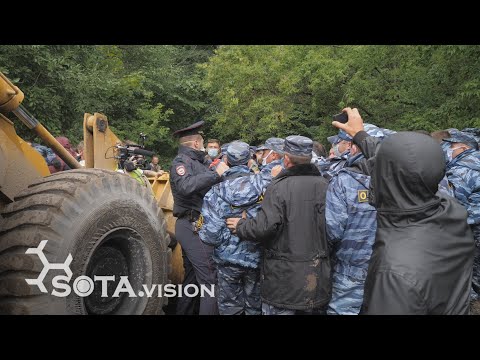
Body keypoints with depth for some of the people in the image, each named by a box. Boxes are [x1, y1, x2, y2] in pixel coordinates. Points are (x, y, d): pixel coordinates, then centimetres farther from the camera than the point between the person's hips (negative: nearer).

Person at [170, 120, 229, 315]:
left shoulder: (195, 161, 18)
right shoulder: (181, 161, -8)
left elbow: (208, 188, 11)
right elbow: (186, 186, -28)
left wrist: (221, 171, -1)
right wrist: (215, 173, -25)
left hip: (192, 227, 10)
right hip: (194, 227, -10)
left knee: (192, 277, 18)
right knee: (209, 279, -9)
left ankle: (183, 311, 29)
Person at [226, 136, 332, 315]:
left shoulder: (279, 186, -16)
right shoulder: (325, 186, -2)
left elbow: (265, 226, -22)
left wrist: (240, 226, -4)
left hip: (284, 275, -5)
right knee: (313, 309, 20)